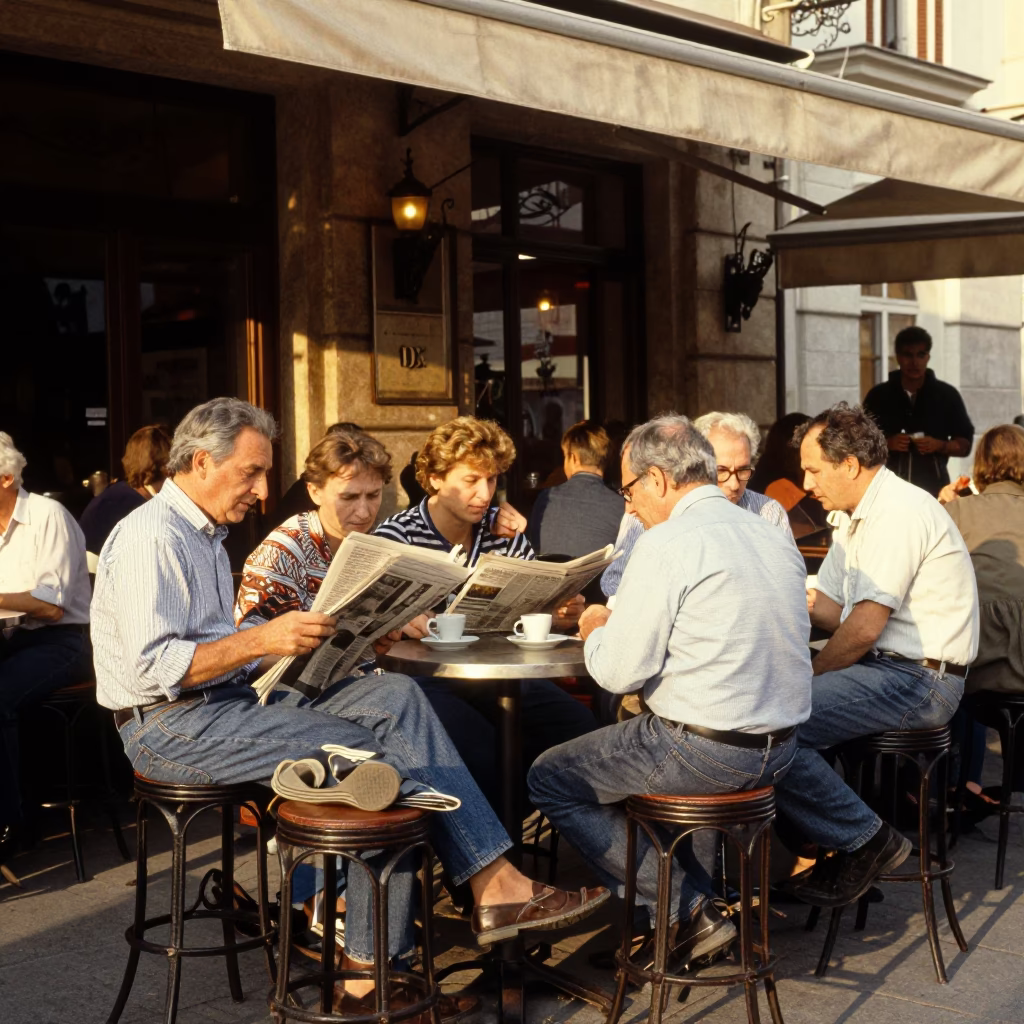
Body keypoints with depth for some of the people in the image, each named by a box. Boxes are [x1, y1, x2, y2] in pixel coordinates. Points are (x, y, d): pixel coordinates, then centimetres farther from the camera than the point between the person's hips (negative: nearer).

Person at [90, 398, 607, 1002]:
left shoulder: (205, 535, 21)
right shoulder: (152, 536, -11)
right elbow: (153, 667, -20)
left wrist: (293, 642, 8)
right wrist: (260, 639, -24)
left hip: (227, 701, 9)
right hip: (170, 729, -9)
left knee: (394, 696, -10)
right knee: (370, 750, -22)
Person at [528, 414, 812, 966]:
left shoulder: (667, 544, -16)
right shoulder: (773, 535, 9)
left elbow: (619, 672, -15)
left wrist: (597, 631, 7)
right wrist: (622, 621, 18)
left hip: (704, 751, -9)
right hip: (779, 748, 9)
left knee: (550, 778, 8)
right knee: (614, 751, 29)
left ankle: (687, 910, 6)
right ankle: (693, 899, 23)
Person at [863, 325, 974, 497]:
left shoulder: (947, 395, 7)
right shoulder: (878, 396, 6)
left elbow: (964, 445, 8)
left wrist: (940, 446, -11)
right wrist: (886, 443, -11)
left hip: (933, 488, 0)